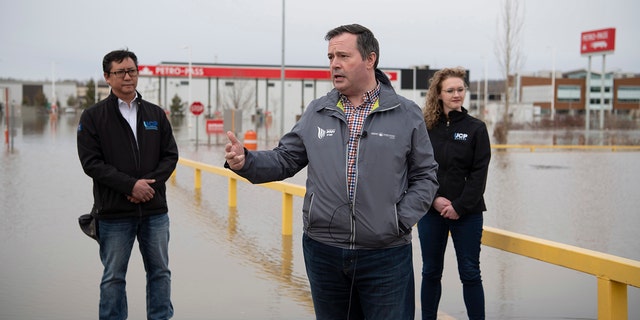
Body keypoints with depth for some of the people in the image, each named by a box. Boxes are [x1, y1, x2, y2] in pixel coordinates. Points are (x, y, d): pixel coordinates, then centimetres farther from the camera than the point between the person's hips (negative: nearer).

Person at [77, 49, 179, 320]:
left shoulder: (156, 114, 9)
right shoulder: (93, 116, -2)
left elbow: (170, 156, 6)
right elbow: (91, 163, -9)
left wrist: (151, 183, -12)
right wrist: (131, 185, -17)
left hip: (155, 210, 3)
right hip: (114, 213, -3)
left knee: (160, 272, 11)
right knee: (113, 277, 6)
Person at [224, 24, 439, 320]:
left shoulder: (407, 115, 0)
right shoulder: (316, 113, 6)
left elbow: (425, 176, 3)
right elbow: (284, 160, 9)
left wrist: (401, 220, -8)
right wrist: (245, 162, -8)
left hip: (386, 255, -2)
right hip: (323, 251, 3)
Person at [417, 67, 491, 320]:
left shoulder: (476, 128, 0)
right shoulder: (425, 127, 2)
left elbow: (479, 174, -5)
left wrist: (460, 206, -12)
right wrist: (434, 199, -12)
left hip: (467, 212, -1)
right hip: (431, 212, 1)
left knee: (470, 273, 4)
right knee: (431, 272, 10)